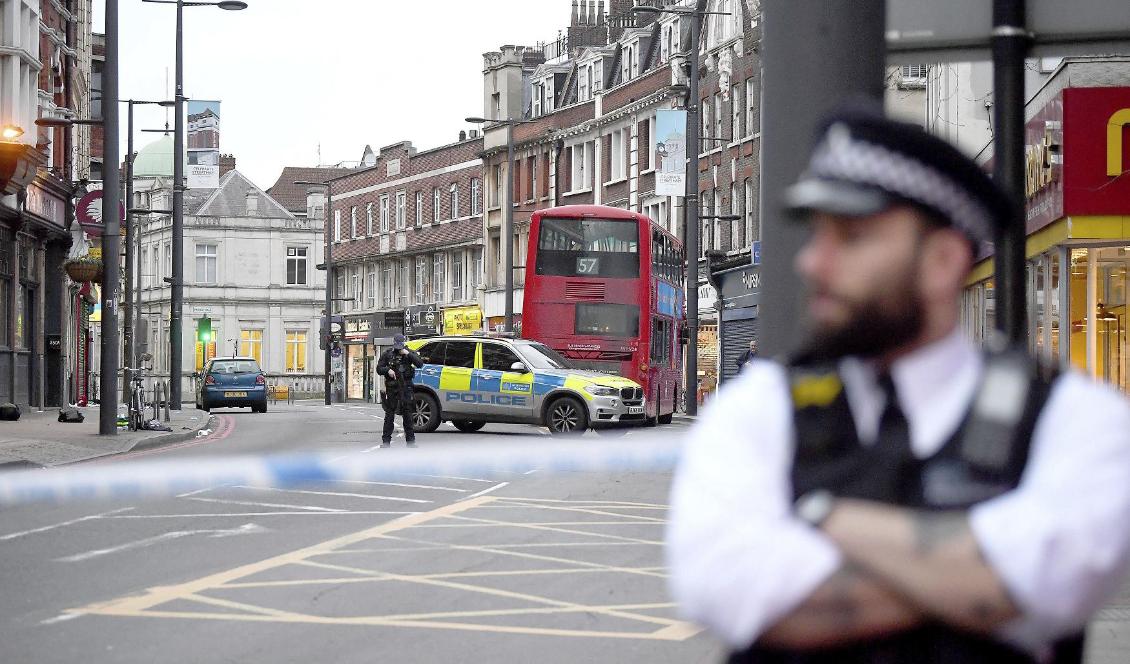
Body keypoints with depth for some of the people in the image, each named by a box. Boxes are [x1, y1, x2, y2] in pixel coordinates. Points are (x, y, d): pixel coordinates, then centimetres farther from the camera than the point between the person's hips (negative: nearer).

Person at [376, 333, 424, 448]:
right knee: (389, 414, 0)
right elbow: (379, 369, 8)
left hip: (405, 387, 0)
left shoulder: (409, 353, 7)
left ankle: (410, 440, 6)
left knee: (407, 414, 2)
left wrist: (408, 354, -15)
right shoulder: (387, 354, 8)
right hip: (391, 387, 0)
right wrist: (388, 370, -12)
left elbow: (420, 364, -6)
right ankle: (386, 441, 2)